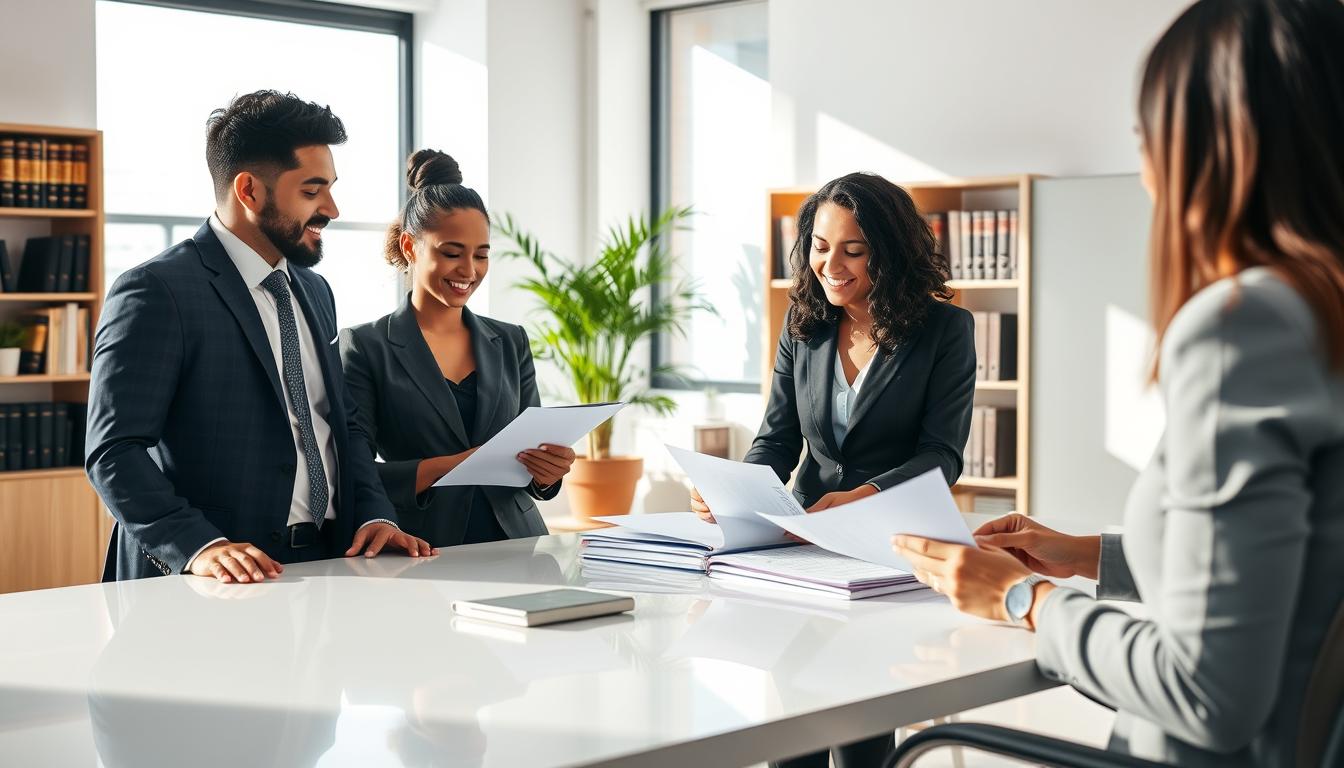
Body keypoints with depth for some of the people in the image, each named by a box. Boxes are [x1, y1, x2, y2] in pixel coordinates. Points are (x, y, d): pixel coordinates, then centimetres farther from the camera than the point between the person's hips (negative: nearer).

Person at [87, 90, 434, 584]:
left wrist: (374, 514, 6)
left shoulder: (315, 292, 18)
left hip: (326, 564, 5)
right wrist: (198, 545, -23)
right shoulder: (156, 292, -7)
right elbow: (114, 451, -11)